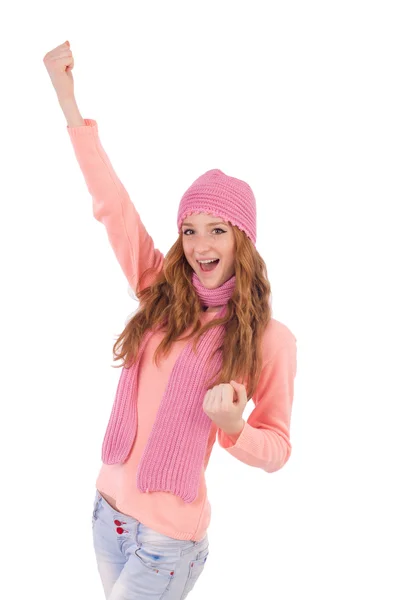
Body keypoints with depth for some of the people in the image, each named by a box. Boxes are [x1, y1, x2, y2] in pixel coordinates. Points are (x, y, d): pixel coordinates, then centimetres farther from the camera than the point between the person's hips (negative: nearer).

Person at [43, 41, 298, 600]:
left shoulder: (270, 339, -11)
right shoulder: (163, 293, -1)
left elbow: (277, 448, -3)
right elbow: (112, 203, -4)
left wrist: (233, 427, -25)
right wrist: (69, 99, -5)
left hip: (168, 537, -4)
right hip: (108, 510, 5)